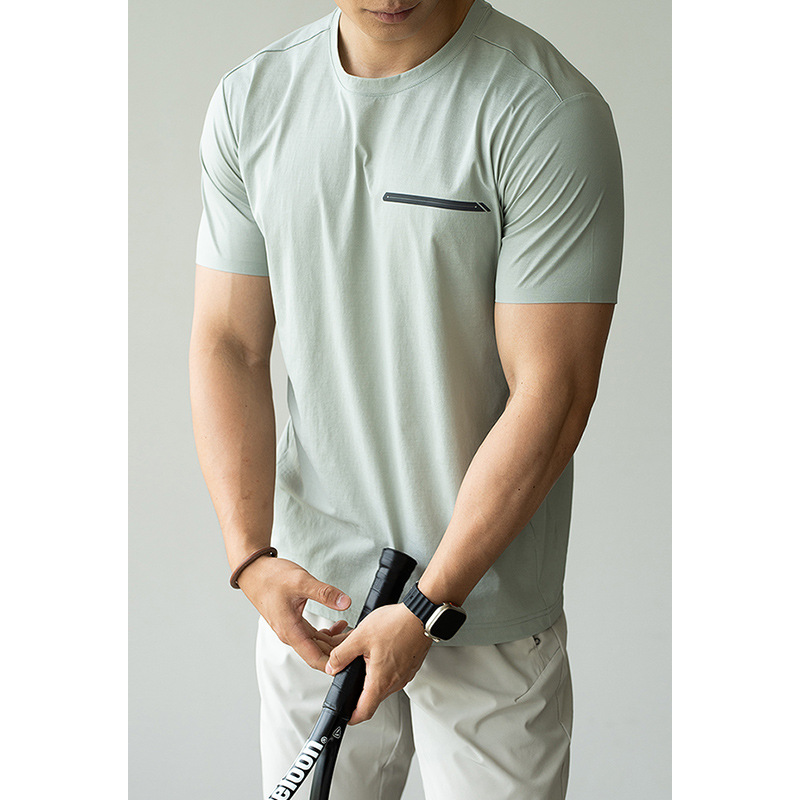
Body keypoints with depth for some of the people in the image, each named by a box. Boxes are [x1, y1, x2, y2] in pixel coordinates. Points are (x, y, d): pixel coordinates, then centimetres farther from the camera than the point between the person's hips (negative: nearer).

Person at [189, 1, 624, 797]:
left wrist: (429, 606, -16)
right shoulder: (248, 100, 0)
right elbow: (228, 344, 1)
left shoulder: (550, 113, -16)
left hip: (485, 606, -4)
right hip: (310, 591, 4)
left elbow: (549, 394, -17)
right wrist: (251, 556, -9)